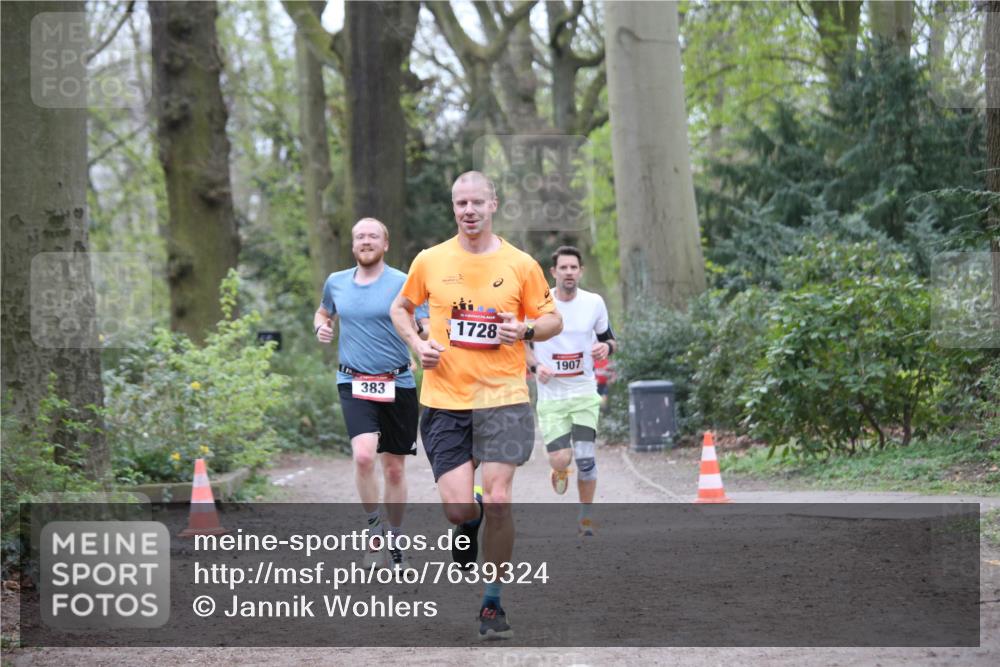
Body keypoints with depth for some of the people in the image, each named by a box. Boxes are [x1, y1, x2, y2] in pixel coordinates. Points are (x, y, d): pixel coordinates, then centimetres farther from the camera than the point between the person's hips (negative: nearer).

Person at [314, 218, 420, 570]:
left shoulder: (402, 283, -4)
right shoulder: (336, 282, 8)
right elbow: (324, 312, 29)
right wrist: (322, 327, 5)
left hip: (398, 384, -1)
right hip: (353, 383, 1)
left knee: (394, 468, 8)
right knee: (364, 455, -22)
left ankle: (395, 540, 26)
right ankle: (374, 528, -1)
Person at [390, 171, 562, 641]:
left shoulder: (521, 265, 1)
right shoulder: (430, 261, 4)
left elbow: (553, 319, 10)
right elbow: (401, 308, 19)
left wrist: (526, 329, -11)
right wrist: (417, 344, 0)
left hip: (503, 396, -1)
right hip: (444, 399, 1)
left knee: (497, 502, -10)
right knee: (457, 508, -8)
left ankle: (492, 603, 5)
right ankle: (470, 523, 32)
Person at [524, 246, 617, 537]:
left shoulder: (594, 303, 1)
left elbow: (609, 338, 15)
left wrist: (606, 347, -9)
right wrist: (535, 366, -10)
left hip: (585, 393, 1)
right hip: (551, 395, -1)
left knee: (585, 458, -10)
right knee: (560, 460, -13)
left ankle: (586, 516, 10)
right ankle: (560, 470, 26)